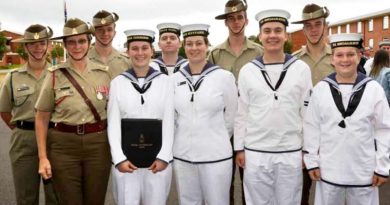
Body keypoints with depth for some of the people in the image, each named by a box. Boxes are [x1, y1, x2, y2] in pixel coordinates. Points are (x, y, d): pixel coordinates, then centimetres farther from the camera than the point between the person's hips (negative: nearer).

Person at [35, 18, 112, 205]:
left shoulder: (104, 72, 3)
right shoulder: (55, 74, -2)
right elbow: (42, 118, 2)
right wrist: (43, 157, -3)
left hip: (98, 145, 1)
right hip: (63, 146, -1)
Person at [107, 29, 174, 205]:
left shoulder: (164, 81, 1)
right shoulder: (118, 82, 2)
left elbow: (169, 122, 0)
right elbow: (113, 124, 1)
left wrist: (163, 157, -8)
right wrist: (119, 158, -8)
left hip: (158, 159, 0)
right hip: (126, 159, 0)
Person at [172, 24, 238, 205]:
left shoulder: (224, 76, -6)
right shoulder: (175, 79, 2)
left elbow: (231, 116, 2)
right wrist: (184, 137, 10)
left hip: (216, 156, -3)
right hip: (182, 156, 3)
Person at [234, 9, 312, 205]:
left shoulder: (301, 69, -1)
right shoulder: (247, 71, 0)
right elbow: (241, 113, 5)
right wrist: (239, 148, 4)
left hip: (291, 153, 0)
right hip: (255, 153, 1)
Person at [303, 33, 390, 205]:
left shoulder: (374, 89, -4)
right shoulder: (321, 88, -3)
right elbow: (311, 127, 1)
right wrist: (312, 161, 0)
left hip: (364, 172, 0)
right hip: (328, 171, 1)